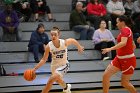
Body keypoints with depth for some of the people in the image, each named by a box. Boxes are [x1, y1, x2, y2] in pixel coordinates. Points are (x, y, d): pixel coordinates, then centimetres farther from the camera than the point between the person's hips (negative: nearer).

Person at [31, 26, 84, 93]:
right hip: (54, 65, 3)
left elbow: (73, 40, -4)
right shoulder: (48, 46, -25)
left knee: (52, 79, -27)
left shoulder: (65, 42, -27)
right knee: (58, 80, 31)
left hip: (63, 65, -3)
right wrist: (35, 68, -24)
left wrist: (79, 47, 12)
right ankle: (66, 87, 66)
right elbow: (44, 59, -15)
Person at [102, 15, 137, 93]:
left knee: (124, 82, 0)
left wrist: (110, 49, -38)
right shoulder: (127, 30, 15)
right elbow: (133, 46, 22)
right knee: (106, 75, -3)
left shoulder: (125, 30, -13)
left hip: (128, 60, -9)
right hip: (119, 59, 9)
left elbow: (123, 43, -32)